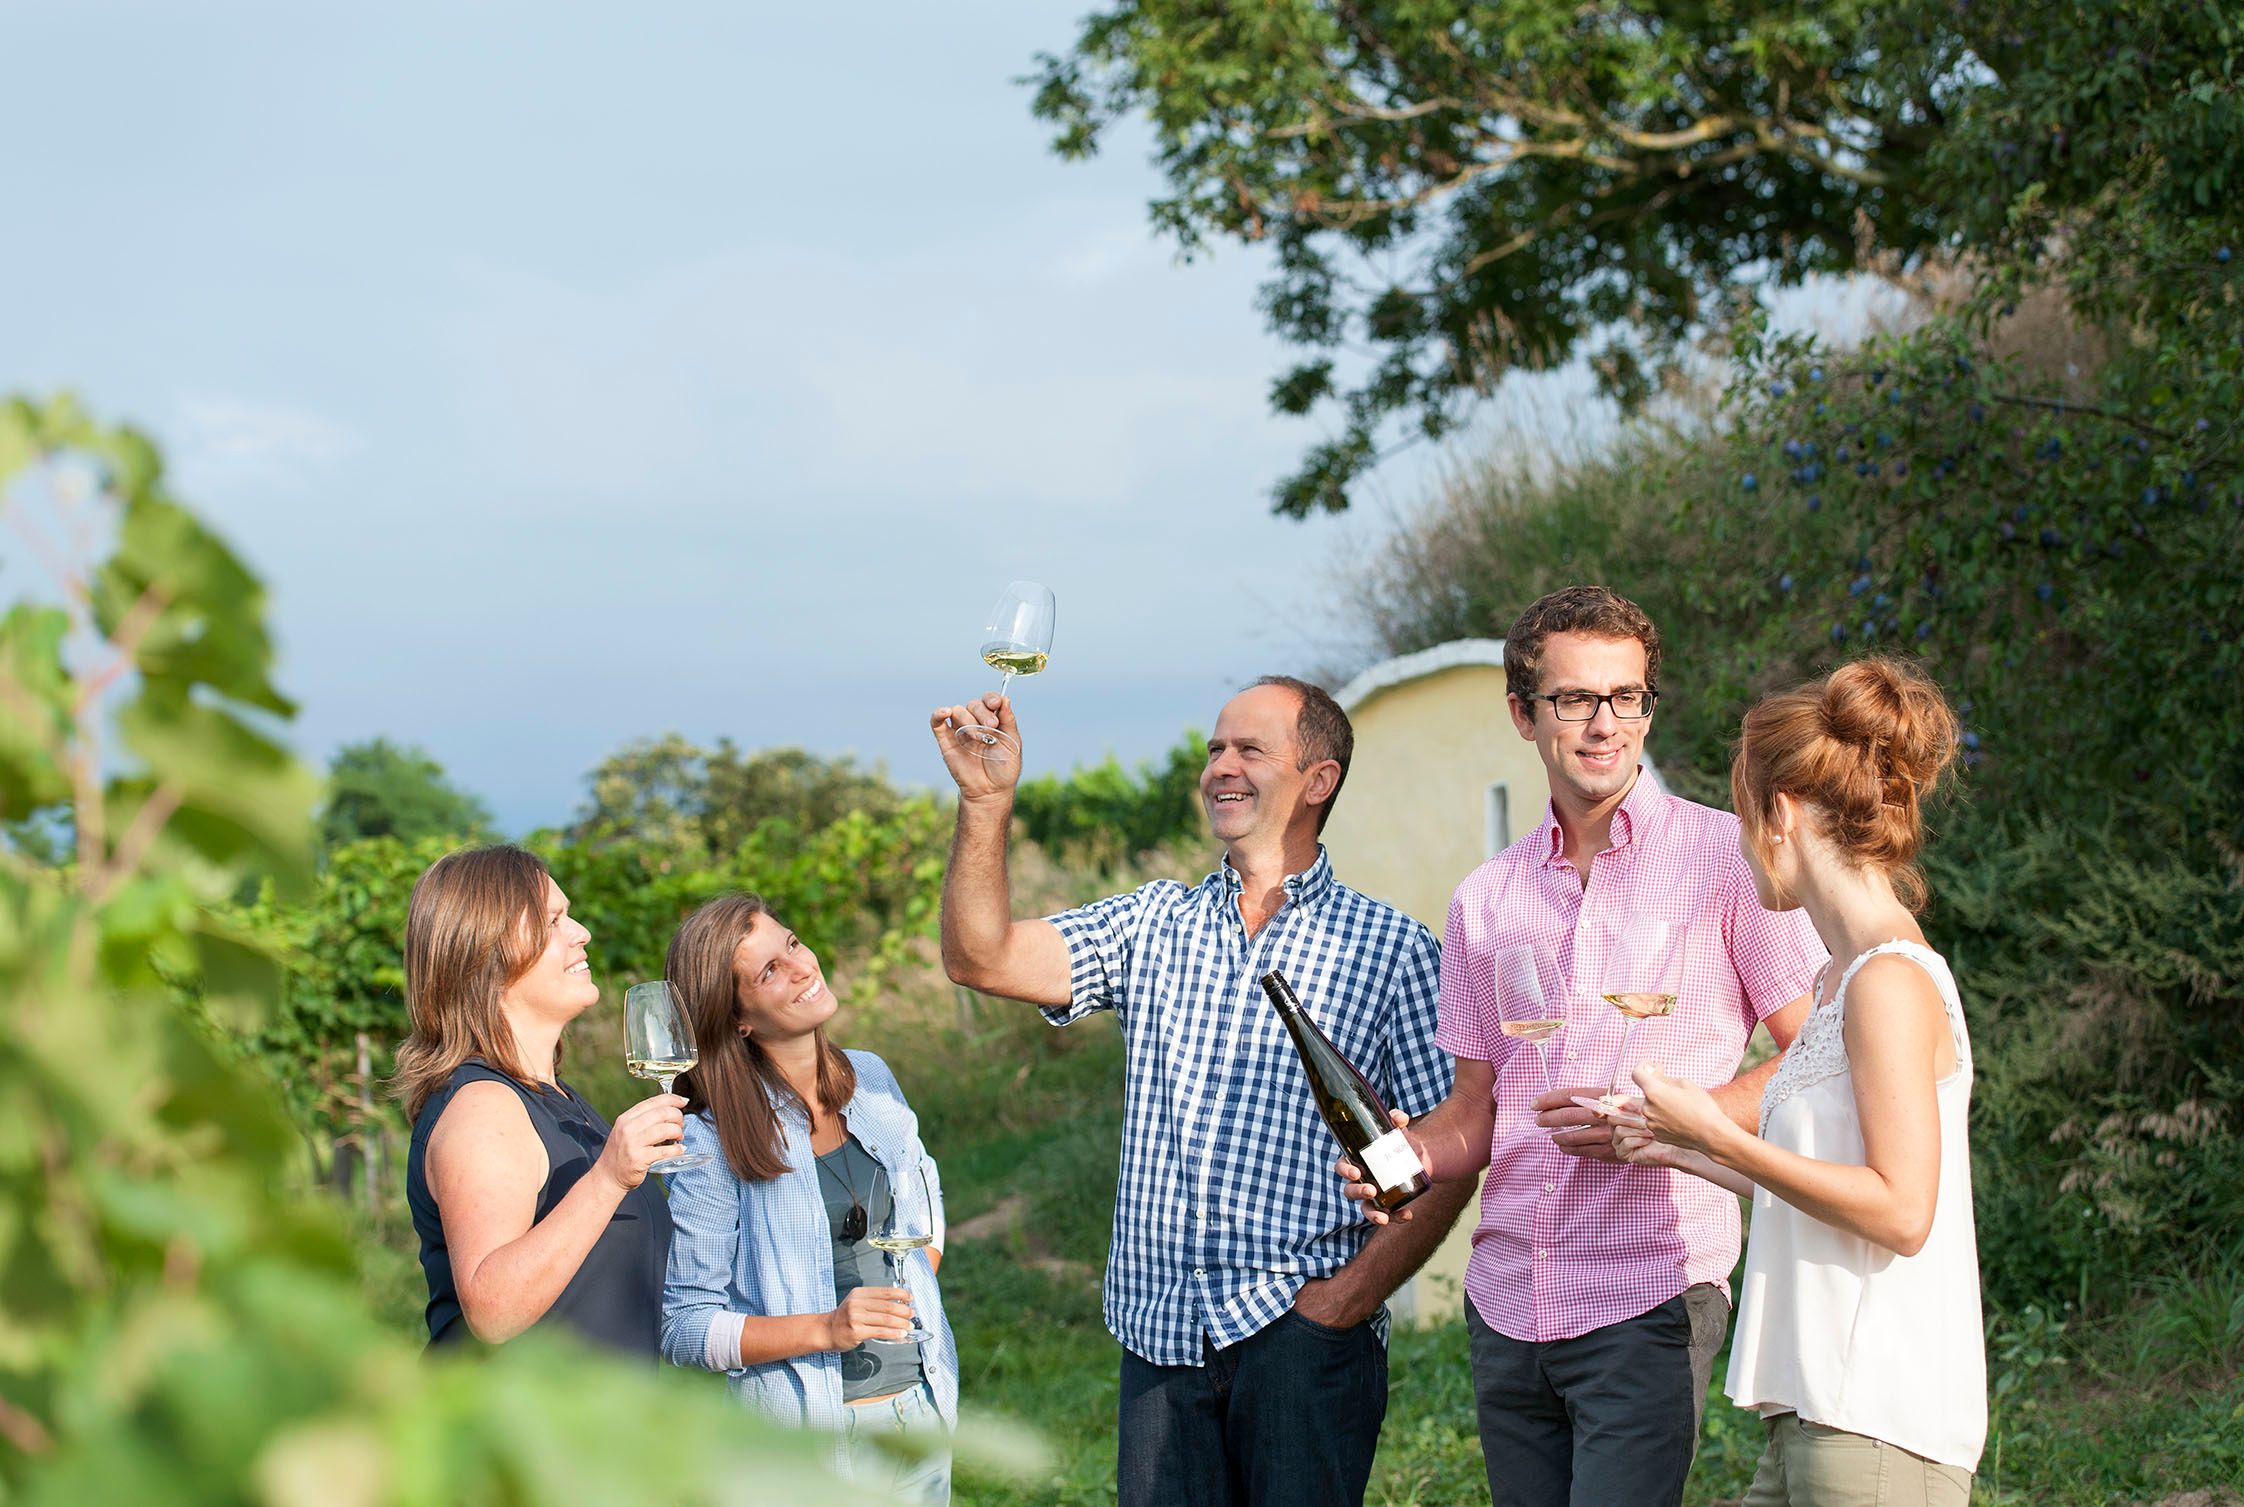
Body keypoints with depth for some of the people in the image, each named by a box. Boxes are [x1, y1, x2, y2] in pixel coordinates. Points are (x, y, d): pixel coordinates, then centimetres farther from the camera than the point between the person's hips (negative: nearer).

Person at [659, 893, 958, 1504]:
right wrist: (826, 1329, -23)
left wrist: (917, 1283, 7)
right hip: (809, 1429, -5)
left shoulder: (871, 1079, 4)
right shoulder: (713, 1141, -13)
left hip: (922, 1407, 5)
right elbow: (682, 1326, -14)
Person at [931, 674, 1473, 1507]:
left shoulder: (1389, 947, 1)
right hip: (1161, 1334, 3)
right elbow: (982, 957, -1)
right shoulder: (1153, 925, 11)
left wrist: (1356, 1292, -10)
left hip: (1303, 1330, -3)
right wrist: (986, 802, -11)